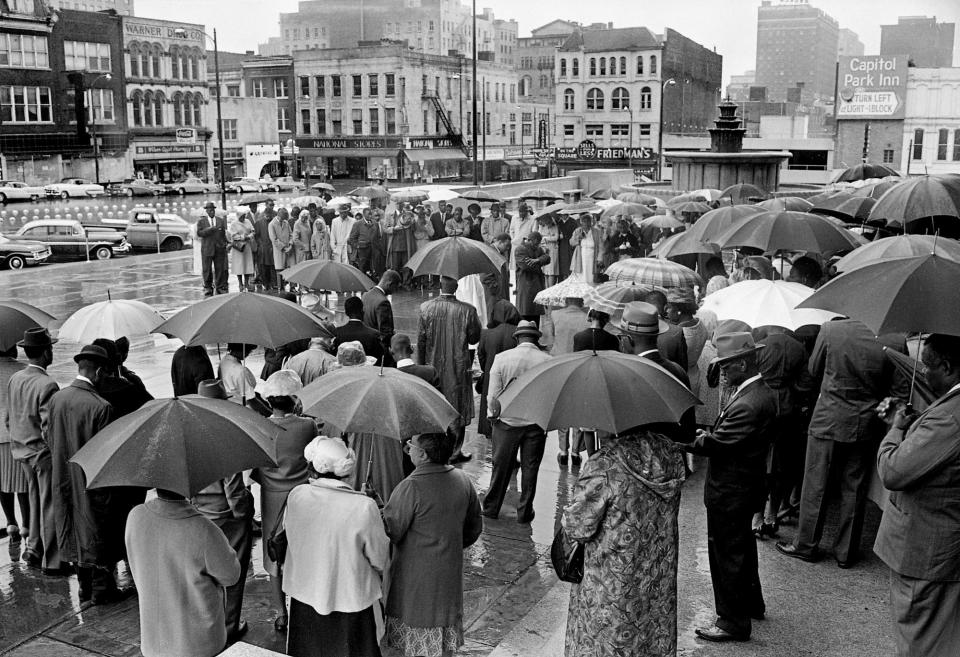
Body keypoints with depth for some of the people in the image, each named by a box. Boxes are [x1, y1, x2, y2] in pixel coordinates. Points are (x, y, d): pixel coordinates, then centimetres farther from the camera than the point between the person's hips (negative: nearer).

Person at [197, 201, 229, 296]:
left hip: (219, 248, 1)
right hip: (207, 248, -1)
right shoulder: (201, 221, 7)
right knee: (207, 269, 2)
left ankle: (220, 288, 6)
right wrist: (210, 229, -18)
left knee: (220, 269, 0)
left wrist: (225, 244, 1)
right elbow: (199, 233, -6)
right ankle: (208, 288, 10)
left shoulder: (221, 220, 12)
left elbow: (224, 233, 10)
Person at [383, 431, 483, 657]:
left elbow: (390, 532, -18)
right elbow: (474, 528, 8)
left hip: (415, 576, -6)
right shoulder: (463, 481, -3)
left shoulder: (411, 488, -24)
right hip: (450, 572, 6)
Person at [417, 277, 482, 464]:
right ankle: (454, 452, 15)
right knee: (457, 410, 10)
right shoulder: (467, 311, -16)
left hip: (433, 366, 2)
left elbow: (420, 341, -4)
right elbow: (475, 338, -5)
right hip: (458, 369, -2)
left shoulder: (426, 308, -10)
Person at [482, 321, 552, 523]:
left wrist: (492, 415, 9)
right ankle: (524, 512, 20)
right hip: (536, 423, 0)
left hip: (507, 421, 1)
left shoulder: (501, 358, -7)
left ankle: (491, 507, 25)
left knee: (501, 466, 14)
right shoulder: (548, 360, -8)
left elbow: (493, 395, -5)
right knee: (530, 468, 12)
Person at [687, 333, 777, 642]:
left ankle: (733, 622, 18)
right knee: (742, 548, 25)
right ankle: (751, 603, 43)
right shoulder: (763, 393, 3)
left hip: (729, 494, -10)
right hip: (747, 486, 10)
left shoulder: (747, 405, -29)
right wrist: (707, 433, -4)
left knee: (727, 556, 4)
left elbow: (715, 445, -25)